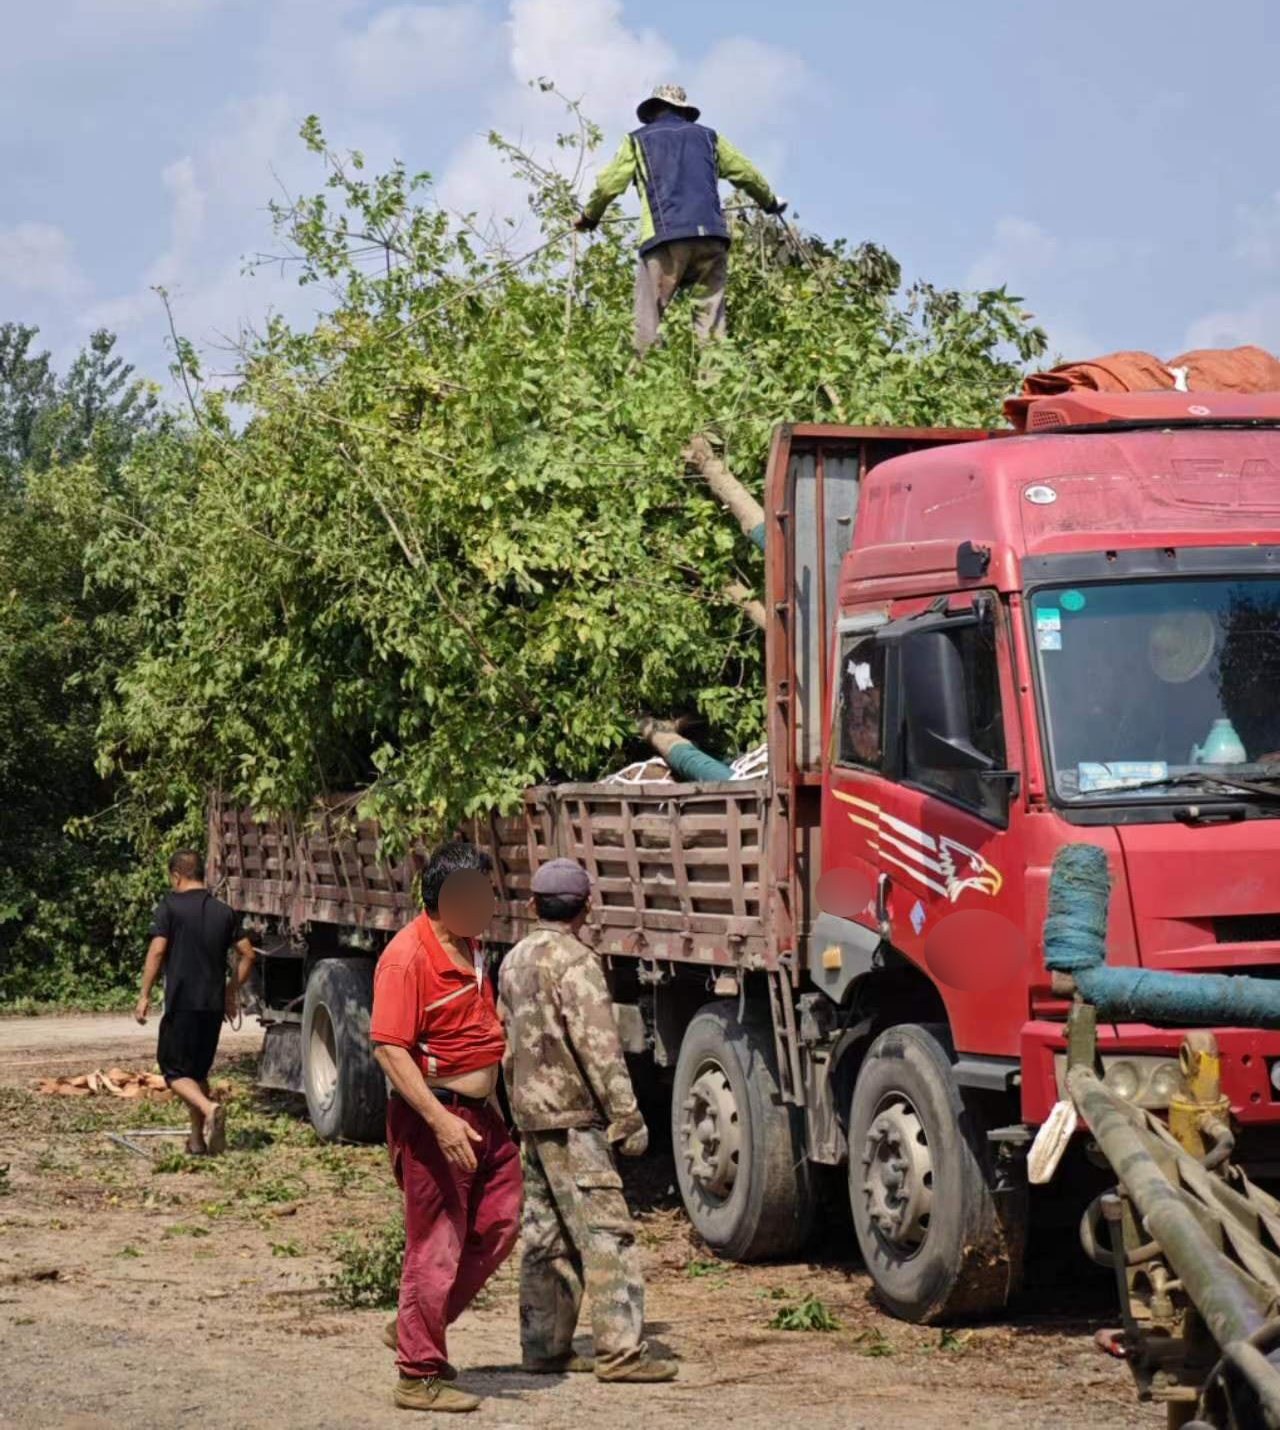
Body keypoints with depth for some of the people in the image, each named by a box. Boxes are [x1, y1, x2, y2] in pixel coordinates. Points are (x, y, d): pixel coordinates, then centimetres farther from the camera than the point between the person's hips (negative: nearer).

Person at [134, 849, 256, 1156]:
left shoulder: (170, 907, -5)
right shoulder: (223, 912, 11)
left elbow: (156, 951, -13)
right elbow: (247, 955, 12)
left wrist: (145, 995, -9)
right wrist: (231, 992, 22)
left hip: (182, 1003, -5)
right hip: (214, 1004, 5)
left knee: (175, 1070, 0)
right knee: (199, 1070, 17)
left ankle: (210, 1109, -26)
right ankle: (198, 1139, 17)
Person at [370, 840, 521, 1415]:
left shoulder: (469, 946, 12)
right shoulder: (408, 956, -18)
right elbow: (389, 1049, -23)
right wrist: (440, 1120, -29)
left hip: (478, 1113, 9)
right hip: (432, 1115, -9)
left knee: (498, 1225, 13)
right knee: (436, 1247, -3)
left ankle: (415, 1328, 26)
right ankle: (420, 1376, 7)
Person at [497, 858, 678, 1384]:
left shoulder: (514, 960, 14)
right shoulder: (574, 961, -14)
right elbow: (598, 1047, -19)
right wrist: (627, 1117, -17)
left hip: (530, 1114, 9)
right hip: (571, 1114, -9)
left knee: (546, 1235, 12)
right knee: (605, 1232, -9)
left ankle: (544, 1345, 14)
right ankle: (620, 1350, -13)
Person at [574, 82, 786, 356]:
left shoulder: (638, 140, 17)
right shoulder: (707, 136, 23)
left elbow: (608, 185, 17)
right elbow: (746, 174, 27)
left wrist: (588, 217, 34)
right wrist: (770, 202, 45)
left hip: (664, 237, -2)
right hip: (712, 236, 3)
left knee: (648, 320, -5)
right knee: (711, 319, 3)